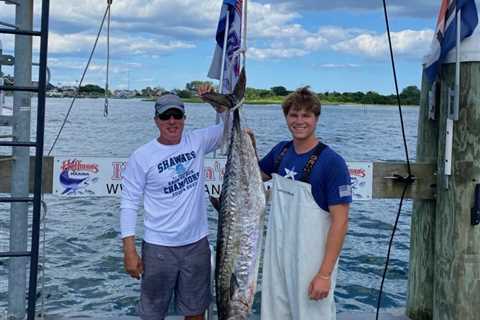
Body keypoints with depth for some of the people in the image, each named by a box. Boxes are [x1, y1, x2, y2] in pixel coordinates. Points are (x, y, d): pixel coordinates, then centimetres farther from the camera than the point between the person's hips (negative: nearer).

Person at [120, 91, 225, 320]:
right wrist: (129, 251, -10)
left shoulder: (197, 142, 1)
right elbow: (129, 204, -7)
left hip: (197, 243, 3)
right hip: (158, 247, -3)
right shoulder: (141, 157, -8)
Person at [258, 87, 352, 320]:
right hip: (277, 255, 6)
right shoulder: (280, 151, 3)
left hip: (311, 261, -6)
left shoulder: (331, 162, -16)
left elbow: (340, 221, -16)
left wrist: (325, 274, -20)